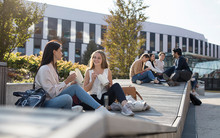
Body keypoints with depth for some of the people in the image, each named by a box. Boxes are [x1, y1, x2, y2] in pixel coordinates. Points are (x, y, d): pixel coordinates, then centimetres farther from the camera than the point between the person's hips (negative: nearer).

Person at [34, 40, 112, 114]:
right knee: (67, 98, -36)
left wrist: (71, 83, 0)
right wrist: (66, 81, -19)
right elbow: (52, 92, -21)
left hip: (53, 99, 9)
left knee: (75, 87, -9)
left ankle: (99, 109, -13)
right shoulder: (44, 69, -16)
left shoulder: (52, 67, 14)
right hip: (45, 104, -9)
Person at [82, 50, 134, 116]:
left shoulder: (107, 71, 8)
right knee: (84, 104, -35)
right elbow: (85, 90, 4)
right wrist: (92, 80, -10)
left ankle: (124, 105, -44)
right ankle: (110, 107, -23)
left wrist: (108, 86, -10)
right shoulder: (89, 72, 8)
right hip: (94, 98, 0)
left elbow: (110, 89, 12)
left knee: (116, 85, -27)